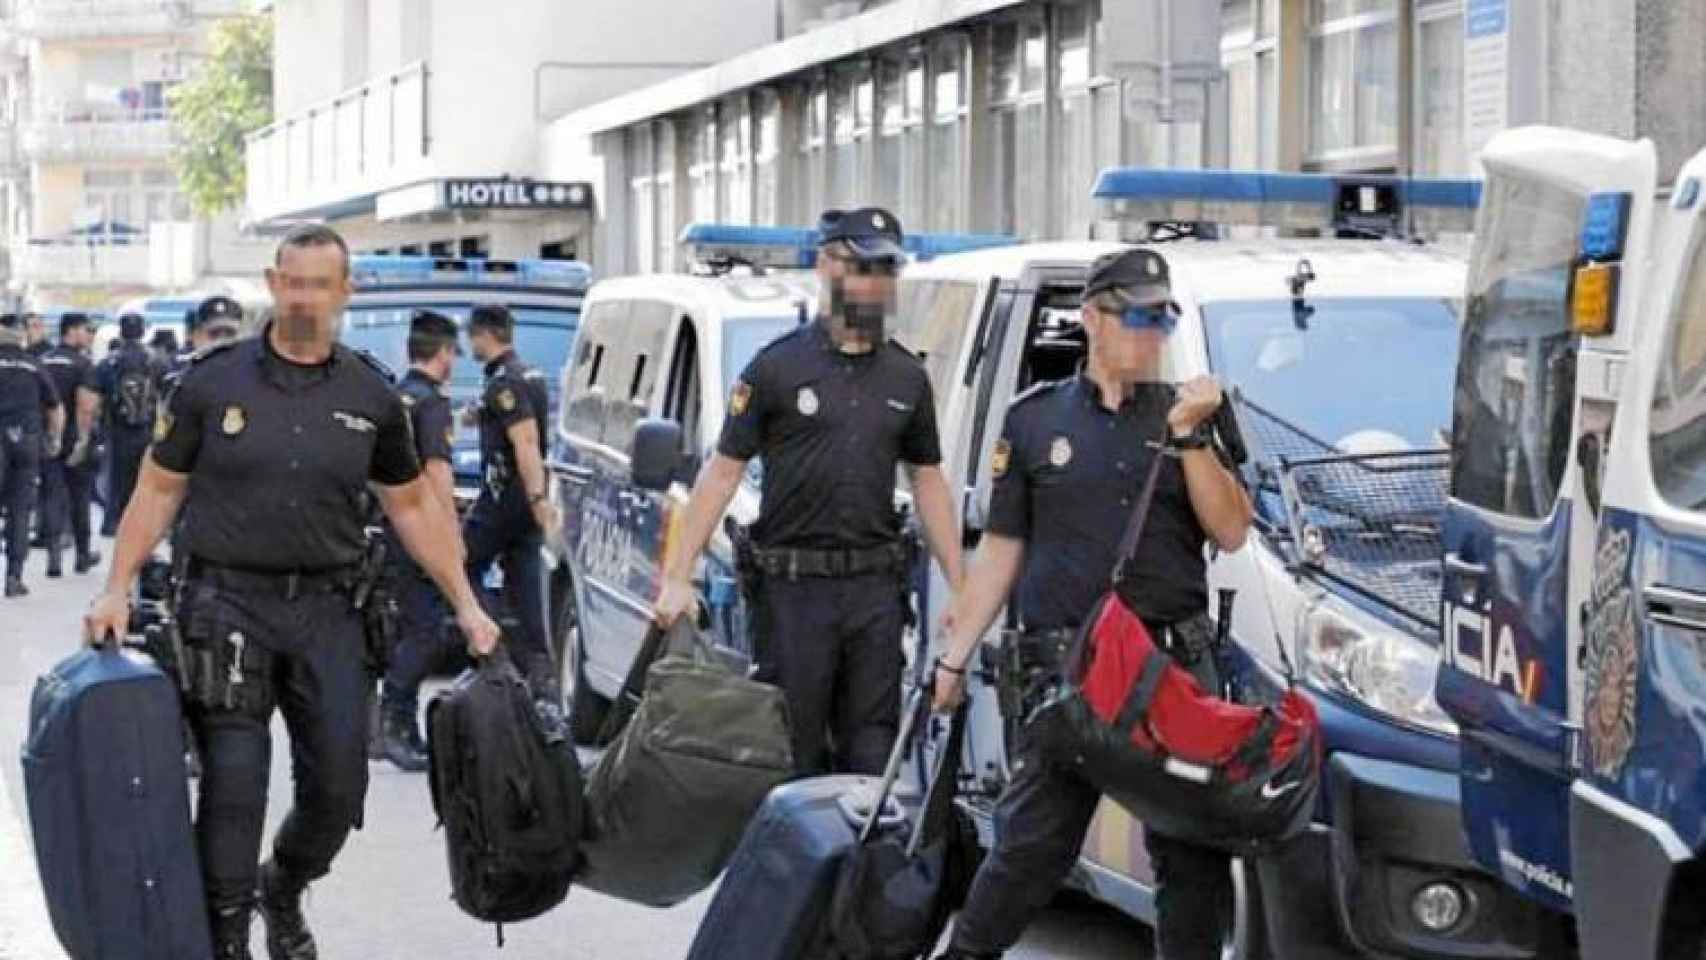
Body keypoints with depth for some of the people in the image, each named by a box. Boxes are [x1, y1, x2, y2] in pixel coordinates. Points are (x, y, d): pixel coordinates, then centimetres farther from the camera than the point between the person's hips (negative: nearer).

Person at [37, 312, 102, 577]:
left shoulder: (41, 361, 7)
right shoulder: (83, 364, -11)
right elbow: (85, 405, -21)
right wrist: (83, 439, -19)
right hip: (74, 439, -3)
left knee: (51, 496, 1)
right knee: (79, 498, 11)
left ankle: (53, 553, -15)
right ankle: (83, 555, 22)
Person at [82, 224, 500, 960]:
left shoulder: (370, 395, 6)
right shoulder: (213, 381, 0)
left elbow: (412, 506, 13)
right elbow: (159, 489, 4)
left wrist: (466, 604, 10)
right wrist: (118, 588, -5)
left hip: (326, 608, 3)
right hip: (228, 601, -2)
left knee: (338, 784, 4)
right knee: (234, 781, -8)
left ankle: (283, 894, 33)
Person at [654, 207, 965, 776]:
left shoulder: (907, 377, 12)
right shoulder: (779, 367, -1)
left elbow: (928, 482, 18)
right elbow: (723, 471, -1)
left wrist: (959, 587, 12)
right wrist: (678, 575, -7)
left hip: (876, 588, 4)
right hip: (794, 586, -4)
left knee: (871, 750, 5)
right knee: (792, 753, 0)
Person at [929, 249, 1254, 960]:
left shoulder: (1185, 414, 11)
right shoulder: (1036, 419, 7)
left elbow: (1230, 532, 1)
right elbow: (1001, 552, 10)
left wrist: (1189, 435, -10)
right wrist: (954, 656, 6)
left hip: (1176, 663, 2)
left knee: (1194, 853, 5)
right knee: (1032, 846, -1)